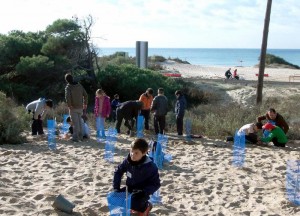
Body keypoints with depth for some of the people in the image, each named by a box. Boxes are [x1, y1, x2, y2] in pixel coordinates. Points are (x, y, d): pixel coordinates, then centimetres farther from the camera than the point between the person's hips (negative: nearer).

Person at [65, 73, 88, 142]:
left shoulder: (68, 87, -11)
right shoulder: (79, 85, 6)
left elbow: (67, 97, -26)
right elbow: (85, 95, 9)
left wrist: (69, 105, -15)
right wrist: (85, 103, 17)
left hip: (73, 108, -5)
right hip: (80, 107, 5)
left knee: (75, 123, -2)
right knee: (79, 122, 16)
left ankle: (75, 137, 0)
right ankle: (80, 136, 22)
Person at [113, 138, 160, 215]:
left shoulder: (150, 166, -25)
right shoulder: (128, 161, -12)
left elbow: (156, 184, -17)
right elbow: (118, 172, 4)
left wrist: (144, 192, -31)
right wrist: (116, 187, -5)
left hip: (141, 191, -6)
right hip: (129, 188, 6)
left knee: (133, 203, -31)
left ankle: (146, 207, 5)